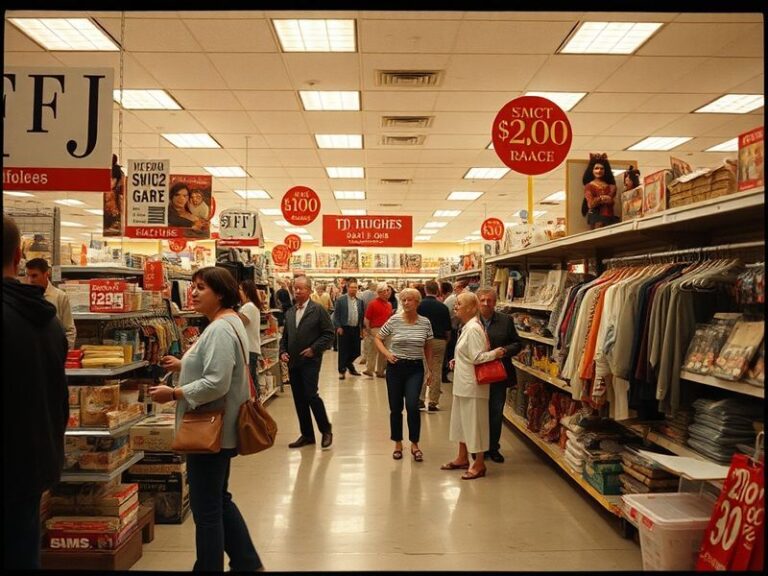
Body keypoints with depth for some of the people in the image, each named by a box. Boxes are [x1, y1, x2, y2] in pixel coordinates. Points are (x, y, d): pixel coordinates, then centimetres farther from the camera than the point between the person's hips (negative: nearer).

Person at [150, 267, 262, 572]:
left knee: (206, 509, 3)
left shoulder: (219, 329, -23)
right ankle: (247, 562, 34)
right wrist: (183, 365, 12)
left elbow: (216, 384, -29)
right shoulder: (227, 322, 11)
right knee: (218, 500, 22)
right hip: (218, 429, 11)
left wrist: (174, 394, -19)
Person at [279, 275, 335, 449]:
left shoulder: (318, 310, -5)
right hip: (293, 362, 6)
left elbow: (329, 333, -7)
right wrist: (283, 351, 3)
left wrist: (314, 349, -13)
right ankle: (307, 435, 21)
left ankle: (326, 431, 7)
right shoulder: (289, 313, 13)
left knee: (311, 395, -13)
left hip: (310, 361, -6)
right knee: (299, 400, 9)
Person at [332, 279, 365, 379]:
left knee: (356, 351, 7)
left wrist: (362, 328, 6)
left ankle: (348, 363, 34)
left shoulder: (360, 301, 8)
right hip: (344, 329, -4)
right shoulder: (340, 300, -2)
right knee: (343, 350, 2)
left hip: (356, 329, 4)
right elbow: (336, 315, -3)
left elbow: (362, 315, 12)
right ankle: (342, 371, 13)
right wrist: (338, 327, -9)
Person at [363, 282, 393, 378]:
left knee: (383, 352, 11)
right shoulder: (373, 304, -6)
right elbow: (367, 319, -5)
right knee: (373, 350, -5)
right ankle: (369, 370, 3)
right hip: (376, 330, -6)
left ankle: (380, 371, 21)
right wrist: (367, 330, -9)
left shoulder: (389, 305, 12)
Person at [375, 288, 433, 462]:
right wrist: (386, 353, -10)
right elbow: (378, 338, 6)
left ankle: (414, 444, 7)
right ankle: (398, 444, 25)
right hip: (395, 367, 0)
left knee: (412, 406, -13)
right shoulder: (394, 320, -5)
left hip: (416, 368, 0)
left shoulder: (425, 322, -1)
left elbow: (428, 348, 10)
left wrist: (429, 370, 9)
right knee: (395, 408, 7)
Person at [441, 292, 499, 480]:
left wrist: (494, 354, -17)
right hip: (463, 383, 10)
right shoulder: (467, 327, 10)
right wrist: (457, 361, 10)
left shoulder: (473, 328, -21)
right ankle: (462, 458, 33)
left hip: (472, 384, -10)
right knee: (461, 420, 19)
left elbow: (477, 357, -21)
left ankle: (479, 464, 15)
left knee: (474, 422, 2)